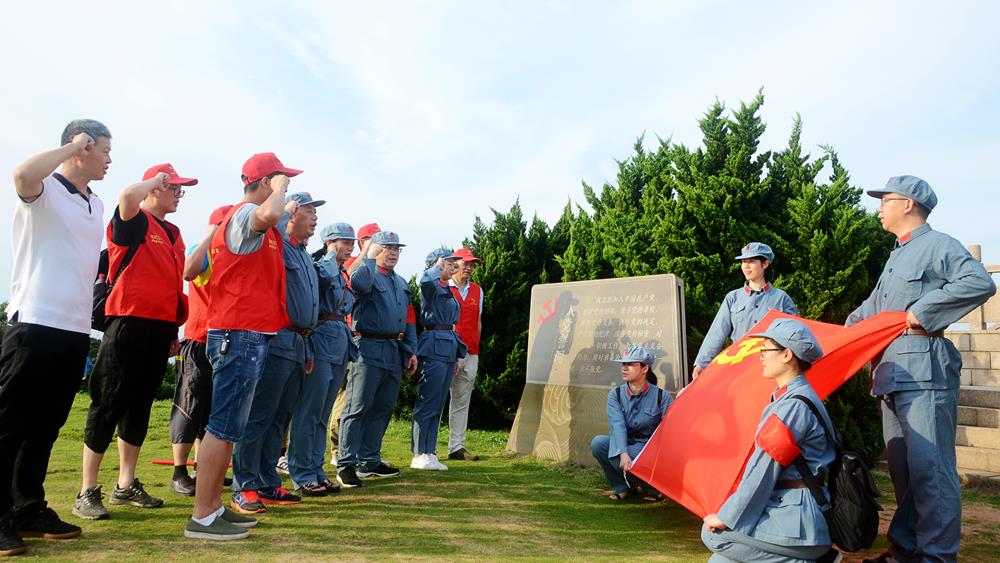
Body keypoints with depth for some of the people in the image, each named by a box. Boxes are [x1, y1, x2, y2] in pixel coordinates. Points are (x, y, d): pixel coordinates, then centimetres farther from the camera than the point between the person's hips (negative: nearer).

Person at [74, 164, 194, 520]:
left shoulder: (173, 234, 18)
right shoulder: (134, 223, -4)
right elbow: (128, 196, -29)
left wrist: (174, 330, 19)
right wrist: (157, 179, -9)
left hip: (160, 328, 8)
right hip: (129, 323, -7)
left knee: (139, 407, 12)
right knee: (108, 406, -2)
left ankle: (126, 486, 21)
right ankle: (88, 492, 7)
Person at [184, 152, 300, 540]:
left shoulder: (247, 218, 21)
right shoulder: (246, 213, -11)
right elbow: (268, 215, -35)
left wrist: (288, 208, 25)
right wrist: (279, 188, -16)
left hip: (247, 334, 11)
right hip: (241, 334, -11)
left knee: (229, 426, 13)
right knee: (224, 426, -7)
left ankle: (214, 507, 22)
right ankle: (201, 518, 0)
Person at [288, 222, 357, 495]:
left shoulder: (345, 276, 18)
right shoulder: (319, 266, -6)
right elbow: (327, 276, -31)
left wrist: (349, 346, 22)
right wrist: (332, 255, -12)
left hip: (340, 348, 8)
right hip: (321, 343, -8)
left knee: (322, 415, 13)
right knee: (309, 413, -3)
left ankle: (316, 471, 20)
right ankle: (302, 475, 5)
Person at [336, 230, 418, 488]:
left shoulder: (402, 283, 20)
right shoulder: (365, 273, -2)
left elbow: (409, 320, 20)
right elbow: (359, 284, -29)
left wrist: (411, 351, 14)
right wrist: (369, 257, -17)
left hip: (395, 353, 8)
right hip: (370, 350, -8)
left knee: (383, 408, 12)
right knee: (359, 407, -6)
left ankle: (369, 461, 22)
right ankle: (346, 464, -1)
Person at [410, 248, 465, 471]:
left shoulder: (447, 290, 20)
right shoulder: (431, 287, -6)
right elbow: (425, 280, -34)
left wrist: (455, 356, 21)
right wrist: (439, 266, -13)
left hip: (448, 349, 9)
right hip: (434, 347, -9)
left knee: (438, 405, 11)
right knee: (428, 403, -5)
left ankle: (429, 452, 18)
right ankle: (419, 455, 2)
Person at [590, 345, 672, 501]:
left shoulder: (661, 397, -8)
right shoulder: (615, 394, -3)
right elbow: (617, 425, -19)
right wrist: (623, 453, -35)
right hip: (623, 448, 4)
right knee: (598, 442, -25)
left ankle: (652, 487, 0)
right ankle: (622, 487, -3)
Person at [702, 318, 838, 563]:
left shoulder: (793, 406, -19)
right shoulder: (788, 397, 12)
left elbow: (763, 470, -18)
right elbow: (764, 468, 15)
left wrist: (725, 517, -9)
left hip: (797, 519, -9)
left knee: (713, 534, -6)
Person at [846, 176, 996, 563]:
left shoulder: (937, 244, -4)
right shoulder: (897, 255, 22)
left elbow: (981, 283, -21)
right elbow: (873, 307, 31)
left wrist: (923, 310, -19)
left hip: (924, 370, -9)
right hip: (893, 372, 9)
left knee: (929, 468, -7)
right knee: (902, 467, 14)